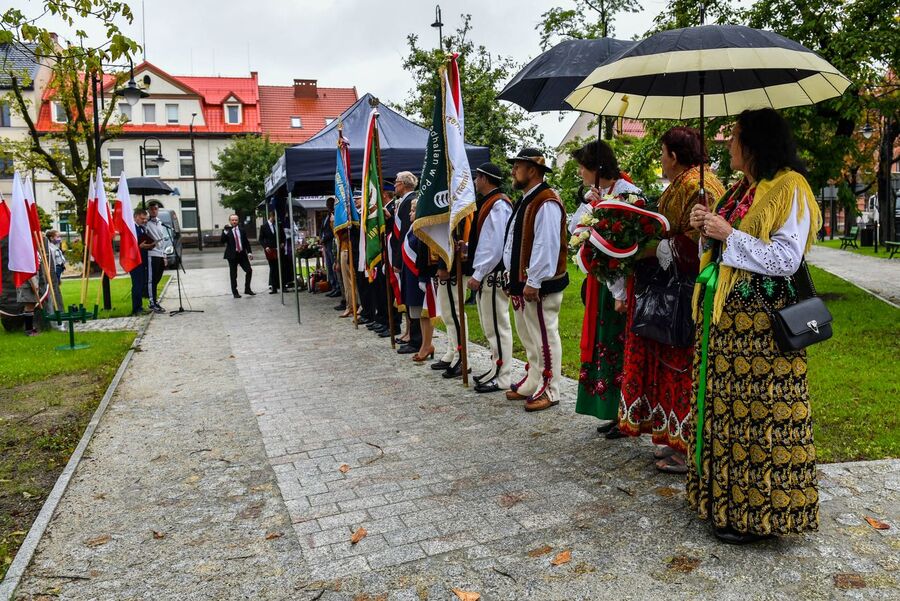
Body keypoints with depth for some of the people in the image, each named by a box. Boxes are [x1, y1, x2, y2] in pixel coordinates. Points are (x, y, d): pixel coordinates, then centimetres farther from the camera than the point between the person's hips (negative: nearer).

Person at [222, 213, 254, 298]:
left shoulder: (241, 230, 10)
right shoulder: (226, 231, -2)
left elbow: (246, 242, 14)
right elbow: (222, 241, -14)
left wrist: (249, 252, 6)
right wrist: (225, 232, -26)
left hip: (242, 254, 3)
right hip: (232, 255, -3)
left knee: (249, 270, -3)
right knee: (233, 275, 2)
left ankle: (247, 289, 12)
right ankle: (235, 293, 10)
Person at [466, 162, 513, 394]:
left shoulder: (499, 205, -16)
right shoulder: (487, 203, 14)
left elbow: (497, 245, -21)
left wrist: (478, 275, -19)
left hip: (494, 274, -10)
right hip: (484, 274, 10)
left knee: (497, 327, -3)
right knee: (490, 326, 16)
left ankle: (501, 378, 4)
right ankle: (497, 369, 27)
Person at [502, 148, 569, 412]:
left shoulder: (546, 202, -17)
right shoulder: (526, 200, 15)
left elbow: (546, 245, -23)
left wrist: (533, 282, -24)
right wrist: (513, 276, 18)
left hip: (538, 285, -11)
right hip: (521, 282, 11)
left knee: (544, 337, -1)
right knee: (528, 337, 19)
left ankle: (549, 391, 10)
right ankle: (533, 384, 32)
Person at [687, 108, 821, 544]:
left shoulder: (789, 190, -8)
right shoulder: (738, 191, 17)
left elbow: (787, 259, -16)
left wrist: (728, 234, -16)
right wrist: (706, 229, 3)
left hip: (761, 324, -8)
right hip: (724, 315, 8)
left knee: (758, 412, -2)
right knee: (724, 406, 12)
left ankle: (760, 511, 11)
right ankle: (726, 498, 24)